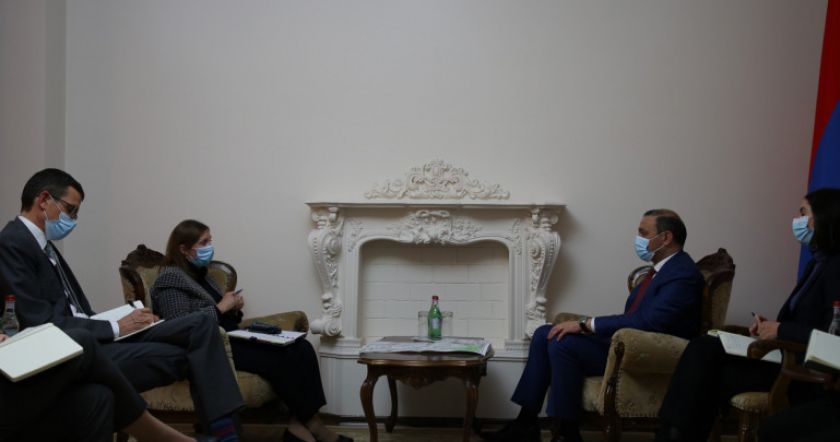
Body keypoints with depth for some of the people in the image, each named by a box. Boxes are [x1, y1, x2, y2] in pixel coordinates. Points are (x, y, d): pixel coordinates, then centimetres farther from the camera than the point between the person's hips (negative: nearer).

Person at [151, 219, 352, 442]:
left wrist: (234, 308, 4)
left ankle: (300, 423, -21)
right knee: (280, 358, -27)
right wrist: (221, 308, -13)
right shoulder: (170, 279, -4)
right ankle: (310, 424, -14)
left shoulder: (201, 275, 23)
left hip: (231, 339, 9)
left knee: (301, 349, -14)